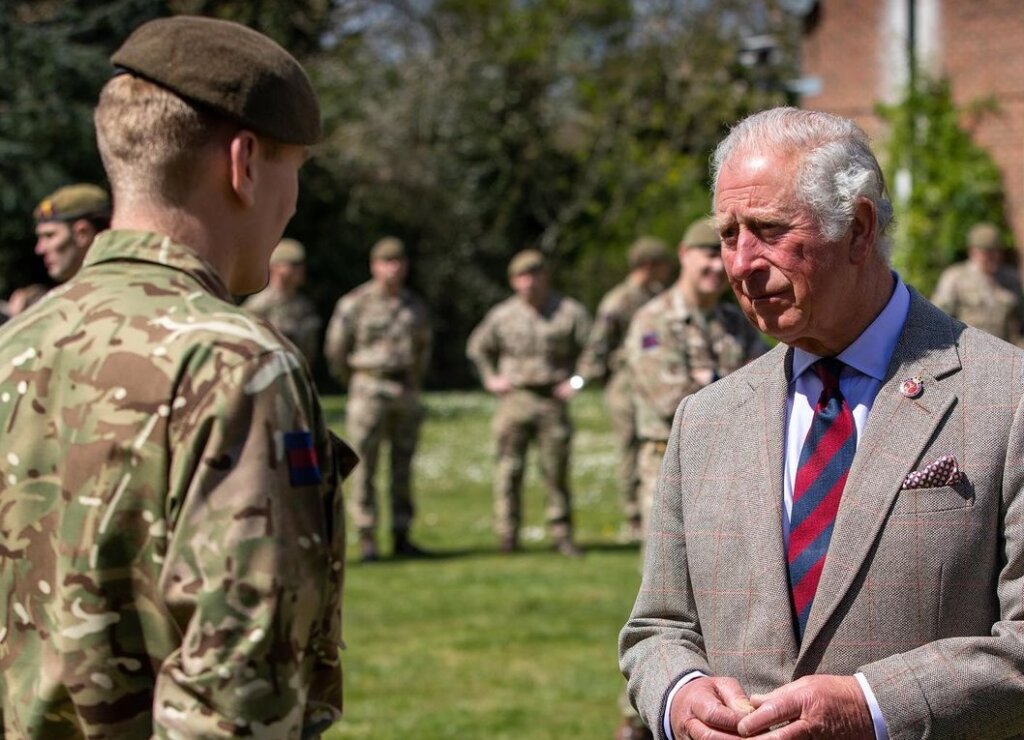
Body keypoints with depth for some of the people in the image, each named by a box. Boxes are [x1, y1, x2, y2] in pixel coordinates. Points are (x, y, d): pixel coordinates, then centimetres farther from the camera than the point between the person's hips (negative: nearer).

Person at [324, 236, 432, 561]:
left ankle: (402, 537, 11)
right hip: (370, 391, -4)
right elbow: (335, 349, 2)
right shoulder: (354, 304, -4)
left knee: (403, 467, 6)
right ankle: (366, 539, -2)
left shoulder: (416, 306, 10)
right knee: (364, 467, -4)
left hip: (406, 393, 4)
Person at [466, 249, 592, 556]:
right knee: (508, 469, -3)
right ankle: (507, 535, 2)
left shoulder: (570, 312, 0)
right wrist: (490, 378, 11)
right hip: (514, 400, 1)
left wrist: (576, 381, -2)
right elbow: (477, 348, 22)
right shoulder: (502, 315, 6)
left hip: (553, 401, -1)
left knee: (556, 470, 1)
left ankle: (561, 533, 9)